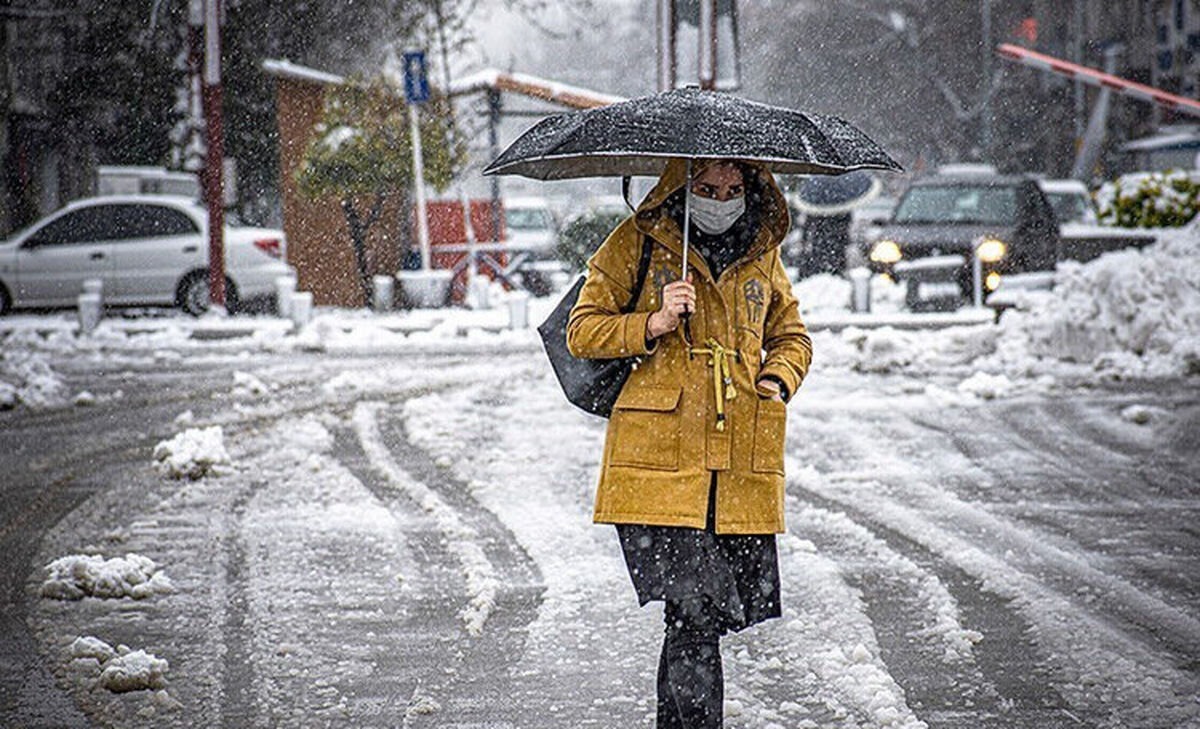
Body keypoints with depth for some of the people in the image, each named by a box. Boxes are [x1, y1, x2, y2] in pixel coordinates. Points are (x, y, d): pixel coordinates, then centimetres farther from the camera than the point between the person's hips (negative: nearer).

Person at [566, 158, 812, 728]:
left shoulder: (762, 253, 15)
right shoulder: (637, 242, 3)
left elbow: (791, 334, 27)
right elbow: (582, 330, 4)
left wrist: (780, 378, 6)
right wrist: (650, 327, -13)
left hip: (741, 466, 4)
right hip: (660, 461, -4)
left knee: (712, 612, 4)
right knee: (693, 611, -14)